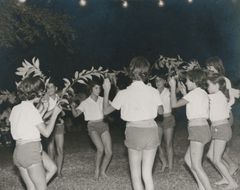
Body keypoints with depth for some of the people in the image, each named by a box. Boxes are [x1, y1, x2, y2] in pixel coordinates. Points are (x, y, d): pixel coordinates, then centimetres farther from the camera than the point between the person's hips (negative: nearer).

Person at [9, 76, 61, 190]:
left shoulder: (15, 109, 10)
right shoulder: (31, 109, -12)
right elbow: (46, 132, -10)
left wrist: (43, 112, 21)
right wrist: (55, 113, -1)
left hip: (18, 151, 8)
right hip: (31, 151, -8)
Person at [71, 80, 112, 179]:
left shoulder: (102, 100, 7)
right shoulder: (85, 103, -2)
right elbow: (75, 114, -12)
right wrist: (73, 107, -31)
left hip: (103, 125, 4)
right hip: (92, 127, -4)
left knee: (109, 152, -4)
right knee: (100, 148, -25)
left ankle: (103, 171, 19)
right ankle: (97, 170, -2)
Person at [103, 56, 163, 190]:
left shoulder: (123, 94, -7)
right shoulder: (153, 91, -4)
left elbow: (106, 110, 4)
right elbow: (161, 111, 12)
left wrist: (106, 91, 13)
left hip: (134, 131, -2)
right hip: (151, 130, 2)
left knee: (136, 174, 10)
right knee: (147, 173, 10)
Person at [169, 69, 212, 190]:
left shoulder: (194, 93, -12)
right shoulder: (203, 93, 14)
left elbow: (174, 104, -8)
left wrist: (173, 87, 2)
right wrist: (185, 94, 20)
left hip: (198, 129, -10)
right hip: (203, 127, 10)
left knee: (196, 166, -6)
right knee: (188, 159, 19)